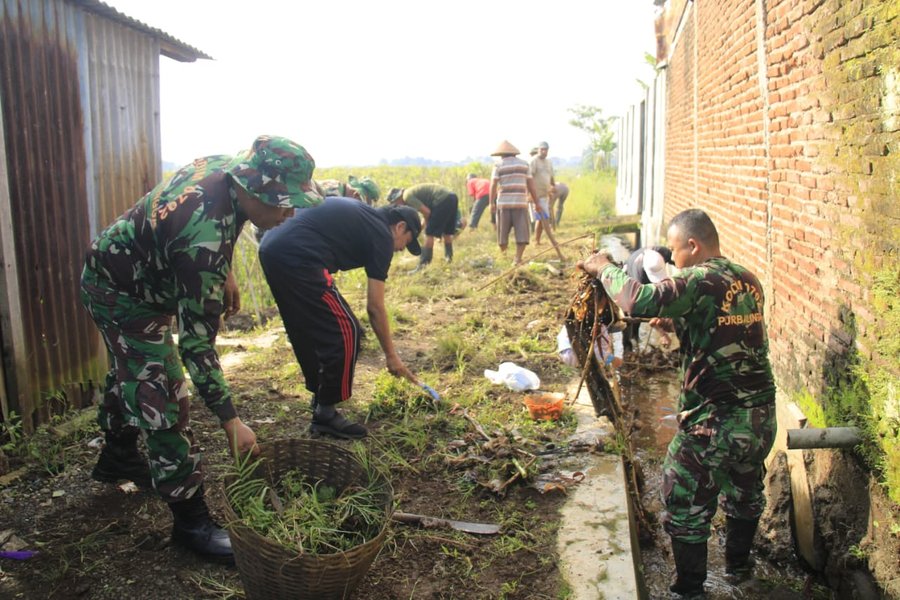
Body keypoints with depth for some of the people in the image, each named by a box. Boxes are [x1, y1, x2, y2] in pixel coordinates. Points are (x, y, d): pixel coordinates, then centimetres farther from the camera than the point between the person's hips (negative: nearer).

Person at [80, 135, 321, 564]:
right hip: (120, 295, -9)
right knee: (162, 402, -8)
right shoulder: (206, 236, -41)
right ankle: (190, 520, 3)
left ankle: (117, 457, 50)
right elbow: (196, 340, -37)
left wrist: (225, 276, 11)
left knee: (130, 373, 26)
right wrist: (230, 420, -33)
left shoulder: (227, 167, -17)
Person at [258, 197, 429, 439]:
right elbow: (374, 307, 3)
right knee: (345, 332, -2)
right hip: (297, 258, -10)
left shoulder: (359, 214, 27)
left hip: (270, 249, 10)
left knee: (306, 333, 22)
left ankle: (321, 399, 33)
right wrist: (391, 356, 12)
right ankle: (325, 414, 7)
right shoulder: (382, 236, 4)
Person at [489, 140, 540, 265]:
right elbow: (531, 185, 6)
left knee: (503, 231, 14)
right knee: (522, 233, 0)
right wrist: (536, 203, 10)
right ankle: (518, 259, -11)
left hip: (503, 203, 0)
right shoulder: (524, 164, 8)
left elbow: (493, 186, -9)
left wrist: (492, 203, -9)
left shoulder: (498, 166, 2)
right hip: (520, 203, 0)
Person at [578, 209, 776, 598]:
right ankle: (738, 563, 50)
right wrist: (679, 323, 16)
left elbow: (640, 302, -31)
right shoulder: (749, 281, 8)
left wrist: (605, 269, -16)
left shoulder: (699, 281, -17)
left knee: (687, 509, 10)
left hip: (713, 423, -8)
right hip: (761, 416, 8)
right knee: (745, 493, 30)